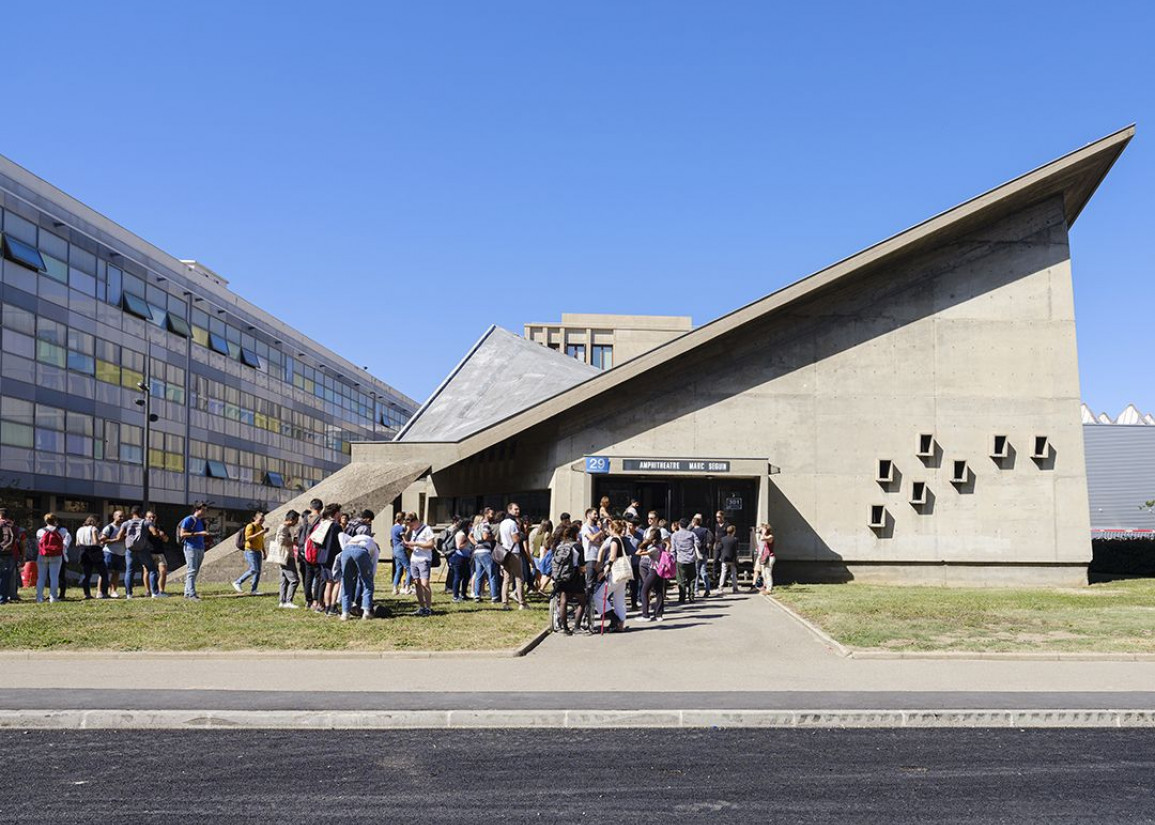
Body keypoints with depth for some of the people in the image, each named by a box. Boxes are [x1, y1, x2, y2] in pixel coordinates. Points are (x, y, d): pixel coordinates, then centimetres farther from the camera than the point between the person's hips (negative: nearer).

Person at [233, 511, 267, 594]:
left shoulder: (261, 527, 15)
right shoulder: (250, 526, -8)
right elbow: (247, 538, -19)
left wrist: (264, 552, 21)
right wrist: (259, 533, -24)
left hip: (258, 551, 8)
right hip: (250, 551, -8)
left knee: (258, 571, 2)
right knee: (254, 569, -17)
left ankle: (253, 589, 5)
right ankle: (237, 583, -5)